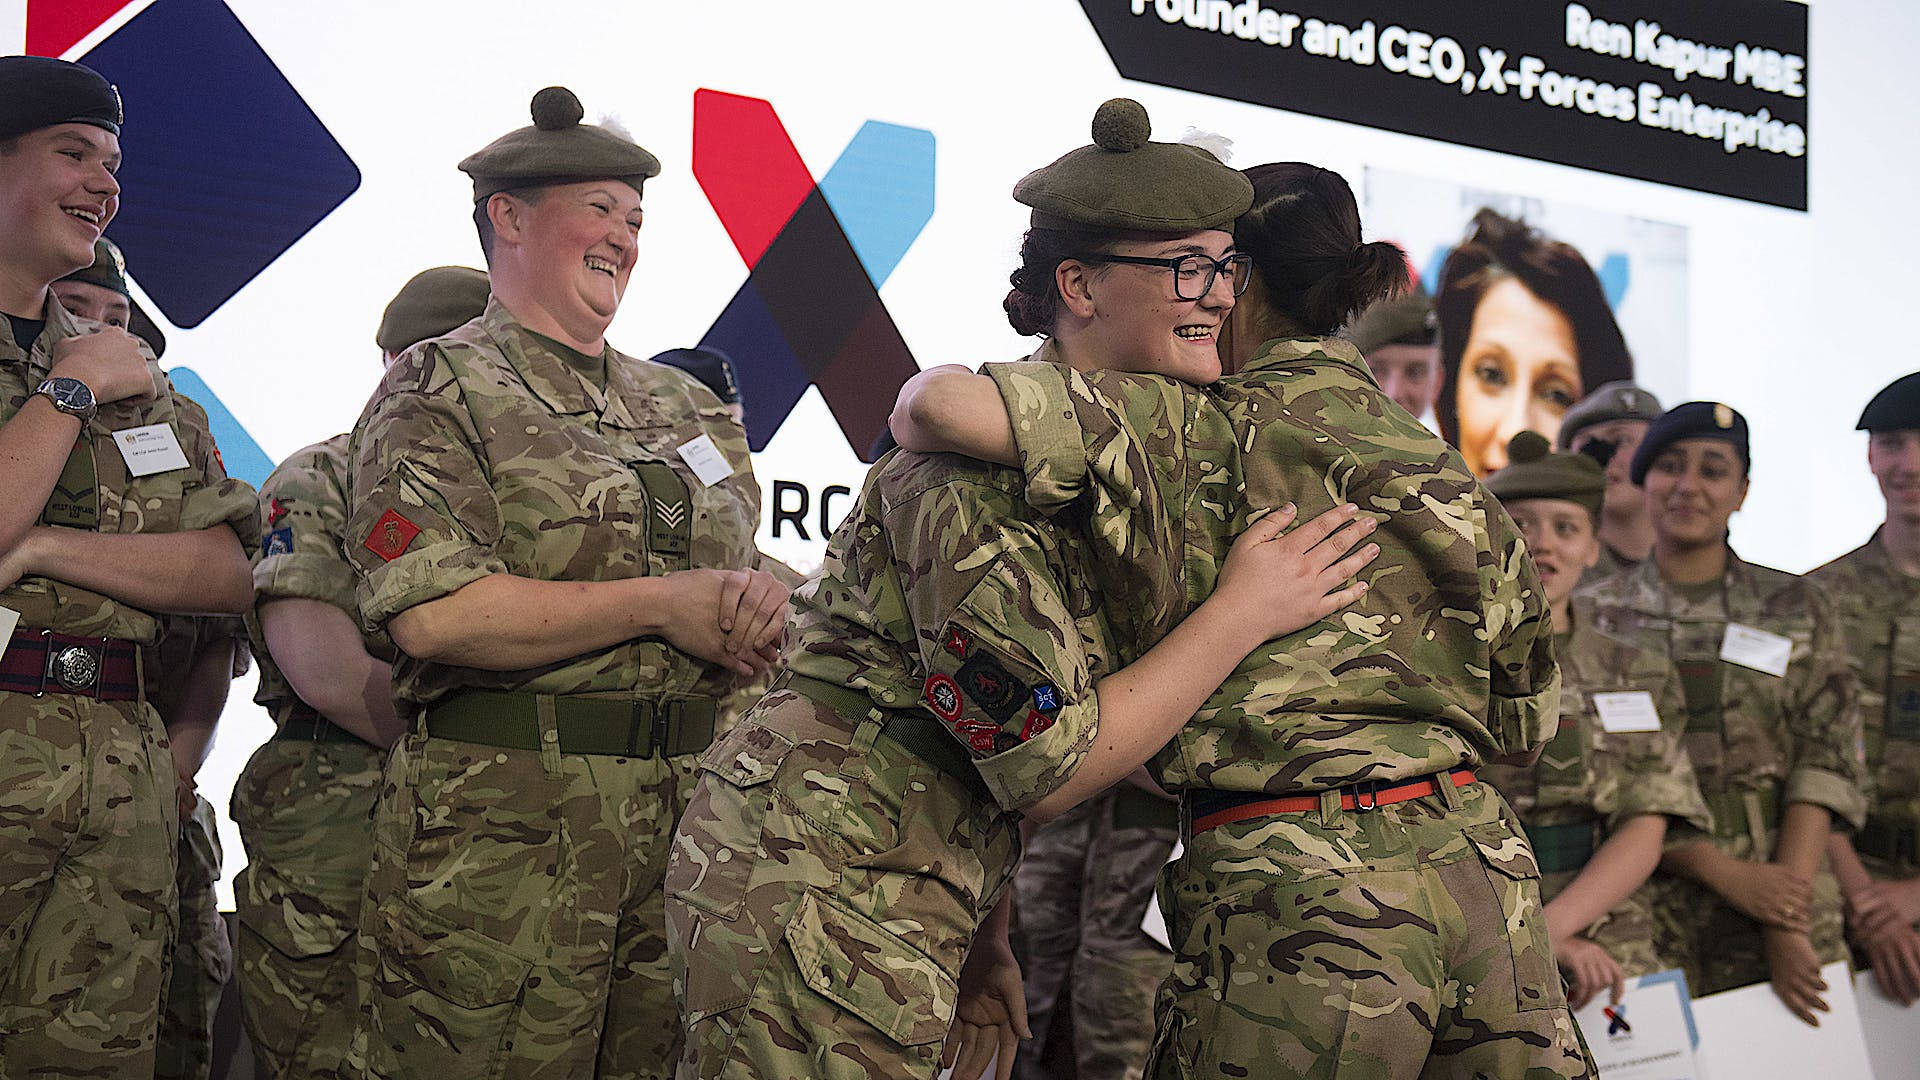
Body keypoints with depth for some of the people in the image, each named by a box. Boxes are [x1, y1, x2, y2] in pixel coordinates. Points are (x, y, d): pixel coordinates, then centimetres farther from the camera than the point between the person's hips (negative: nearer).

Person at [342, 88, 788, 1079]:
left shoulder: (685, 406, 20)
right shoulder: (440, 392, -1)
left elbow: (742, 584, 21)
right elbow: (433, 613, -16)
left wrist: (758, 613, -5)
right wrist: (659, 604, -12)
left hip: (688, 809, 6)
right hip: (500, 829, -6)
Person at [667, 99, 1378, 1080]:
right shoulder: (978, 472, -20)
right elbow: (1046, 767, -20)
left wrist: (984, 942, 10)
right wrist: (1246, 613, -15)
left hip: (918, 918, 9)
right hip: (814, 897, -9)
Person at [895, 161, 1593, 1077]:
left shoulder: (1209, 432, -6)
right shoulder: (1435, 464, 13)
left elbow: (948, 404, -18)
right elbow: (1524, 725, 19)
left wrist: (921, 404, 5)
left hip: (1304, 899, -6)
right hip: (1484, 877, 7)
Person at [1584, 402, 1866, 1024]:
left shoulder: (1798, 609, 7)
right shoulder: (1595, 616, 4)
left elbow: (1827, 763, -1)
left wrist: (1788, 920, -13)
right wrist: (1726, 874, -14)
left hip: (1786, 895, 1)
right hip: (1647, 915, -1)